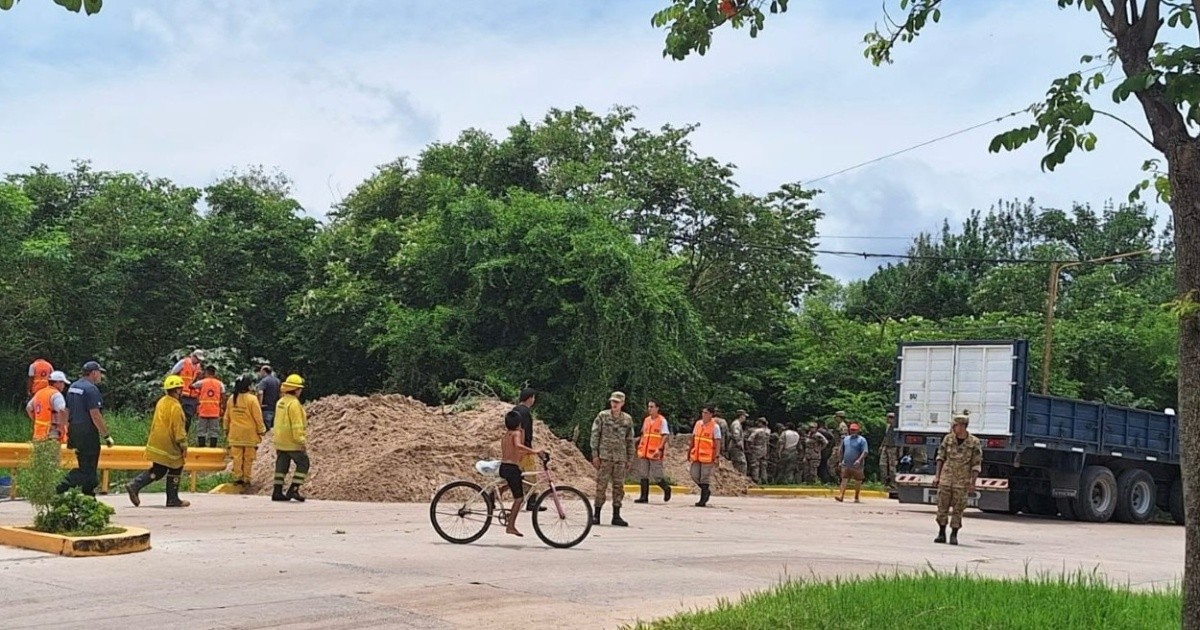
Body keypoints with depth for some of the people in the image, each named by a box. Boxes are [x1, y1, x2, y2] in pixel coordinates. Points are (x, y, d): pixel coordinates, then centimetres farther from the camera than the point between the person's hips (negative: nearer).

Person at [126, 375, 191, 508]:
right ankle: (172, 499, 12)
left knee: (157, 471, 14)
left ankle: (134, 486, 0)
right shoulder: (175, 407, -18)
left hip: (157, 444, 8)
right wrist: (184, 446, -12)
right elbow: (178, 429, -19)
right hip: (169, 446, -8)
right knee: (175, 471, 6)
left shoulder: (161, 402, 10)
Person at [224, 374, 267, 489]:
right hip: (249, 433, -4)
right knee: (248, 458, 5)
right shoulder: (252, 399, -14)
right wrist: (261, 430, 0)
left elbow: (226, 416, 9)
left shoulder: (231, 399, 0)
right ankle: (246, 479, 8)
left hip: (235, 433, 4)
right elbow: (258, 417, -11)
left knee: (237, 457, 9)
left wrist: (226, 430, 20)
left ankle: (237, 478, 11)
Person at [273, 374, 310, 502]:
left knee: (281, 466, 11)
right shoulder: (294, 404, -17)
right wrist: (302, 441, -18)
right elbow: (297, 425, -20)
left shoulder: (280, 402, 12)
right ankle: (293, 489, -6)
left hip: (280, 442, 9)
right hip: (292, 443, -9)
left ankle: (277, 491, 11)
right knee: (303, 463, 1)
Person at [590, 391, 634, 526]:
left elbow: (630, 441, 13)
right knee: (601, 485, -3)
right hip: (604, 456, -3)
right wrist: (595, 455, -6)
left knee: (619, 486, 4)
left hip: (620, 458, 3)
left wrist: (630, 459, 10)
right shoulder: (602, 416, 1)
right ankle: (596, 514, 4)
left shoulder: (627, 419, 8)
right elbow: (595, 435, 0)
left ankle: (616, 515, 10)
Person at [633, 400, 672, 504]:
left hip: (655, 453, -6)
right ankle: (644, 497, 8)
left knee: (656, 477, -4)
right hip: (644, 452, 6)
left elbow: (666, 436, -10)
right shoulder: (646, 420, 13)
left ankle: (666, 489, 21)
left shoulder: (662, 420, -6)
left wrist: (660, 449, -20)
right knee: (643, 475, 4)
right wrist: (640, 446, 14)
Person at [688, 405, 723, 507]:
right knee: (695, 476, 4)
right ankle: (706, 492, 27)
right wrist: (689, 452, 16)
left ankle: (703, 500, 7)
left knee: (704, 478, -1)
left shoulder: (715, 426, -8)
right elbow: (693, 439, 17)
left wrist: (716, 457, -14)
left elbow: (718, 443, -9)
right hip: (696, 456, 6)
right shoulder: (698, 423, 9)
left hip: (707, 457, -6)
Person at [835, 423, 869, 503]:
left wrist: (859, 460, -25)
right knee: (844, 480, -4)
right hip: (846, 465, 3)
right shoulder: (846, 439, 13)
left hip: (857, 466, -3)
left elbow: (865, 452, -12)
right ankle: (841, 496, -10)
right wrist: (840, 461, 16)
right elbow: (841, 451, 21)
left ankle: (856, 498, 16)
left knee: (858, 482, 5)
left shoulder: (862, 440, -3)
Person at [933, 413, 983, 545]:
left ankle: (954, 535, 9)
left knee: (958, 508, 0)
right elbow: (940, 457, 9)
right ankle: (941, 533, 12)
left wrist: (972, 482, -10)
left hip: (962, 480, -2)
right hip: (946, 477, 3)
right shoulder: (948, 438, 2)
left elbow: (976, 464, -3)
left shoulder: (974, 442, -5)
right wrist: (937, 475, 4)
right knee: (942, 506, 3)